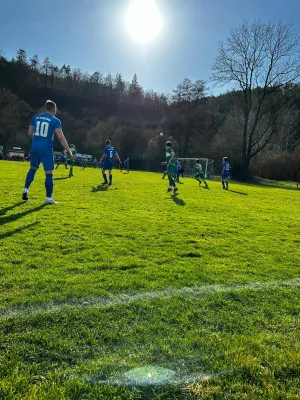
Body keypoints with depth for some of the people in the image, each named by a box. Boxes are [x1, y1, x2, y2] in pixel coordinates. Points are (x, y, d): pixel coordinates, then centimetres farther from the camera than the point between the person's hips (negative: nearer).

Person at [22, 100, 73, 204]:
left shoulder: (36, 117, 10)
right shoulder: (55, 120, -5)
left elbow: (30, 133, 15)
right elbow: (61, 138, -11)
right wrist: (69, 151, -7)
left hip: (35, 147, 5)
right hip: (46, 149, -5)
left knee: (32, 168, 24)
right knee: (49, 173, 1)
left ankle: (25, 190, 19)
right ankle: (48, 198, 2)